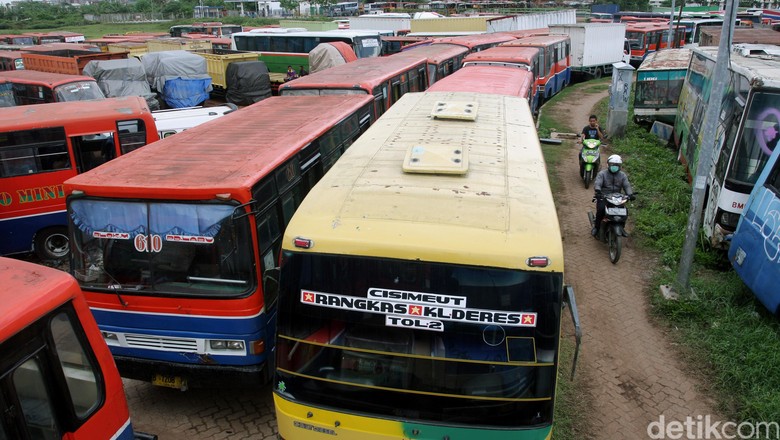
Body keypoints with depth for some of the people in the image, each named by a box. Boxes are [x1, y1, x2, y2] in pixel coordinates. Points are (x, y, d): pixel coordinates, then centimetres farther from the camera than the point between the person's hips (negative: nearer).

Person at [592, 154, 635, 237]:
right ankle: (596, 227, -10)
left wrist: (630, 194, -23)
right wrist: (598, 191, -38)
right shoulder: (602, 174, 2)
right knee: (601, 210, -30)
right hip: (603, 197, -3)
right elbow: (597, 183, -15)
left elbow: (627, 186, -1)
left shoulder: (622, 175, 12)